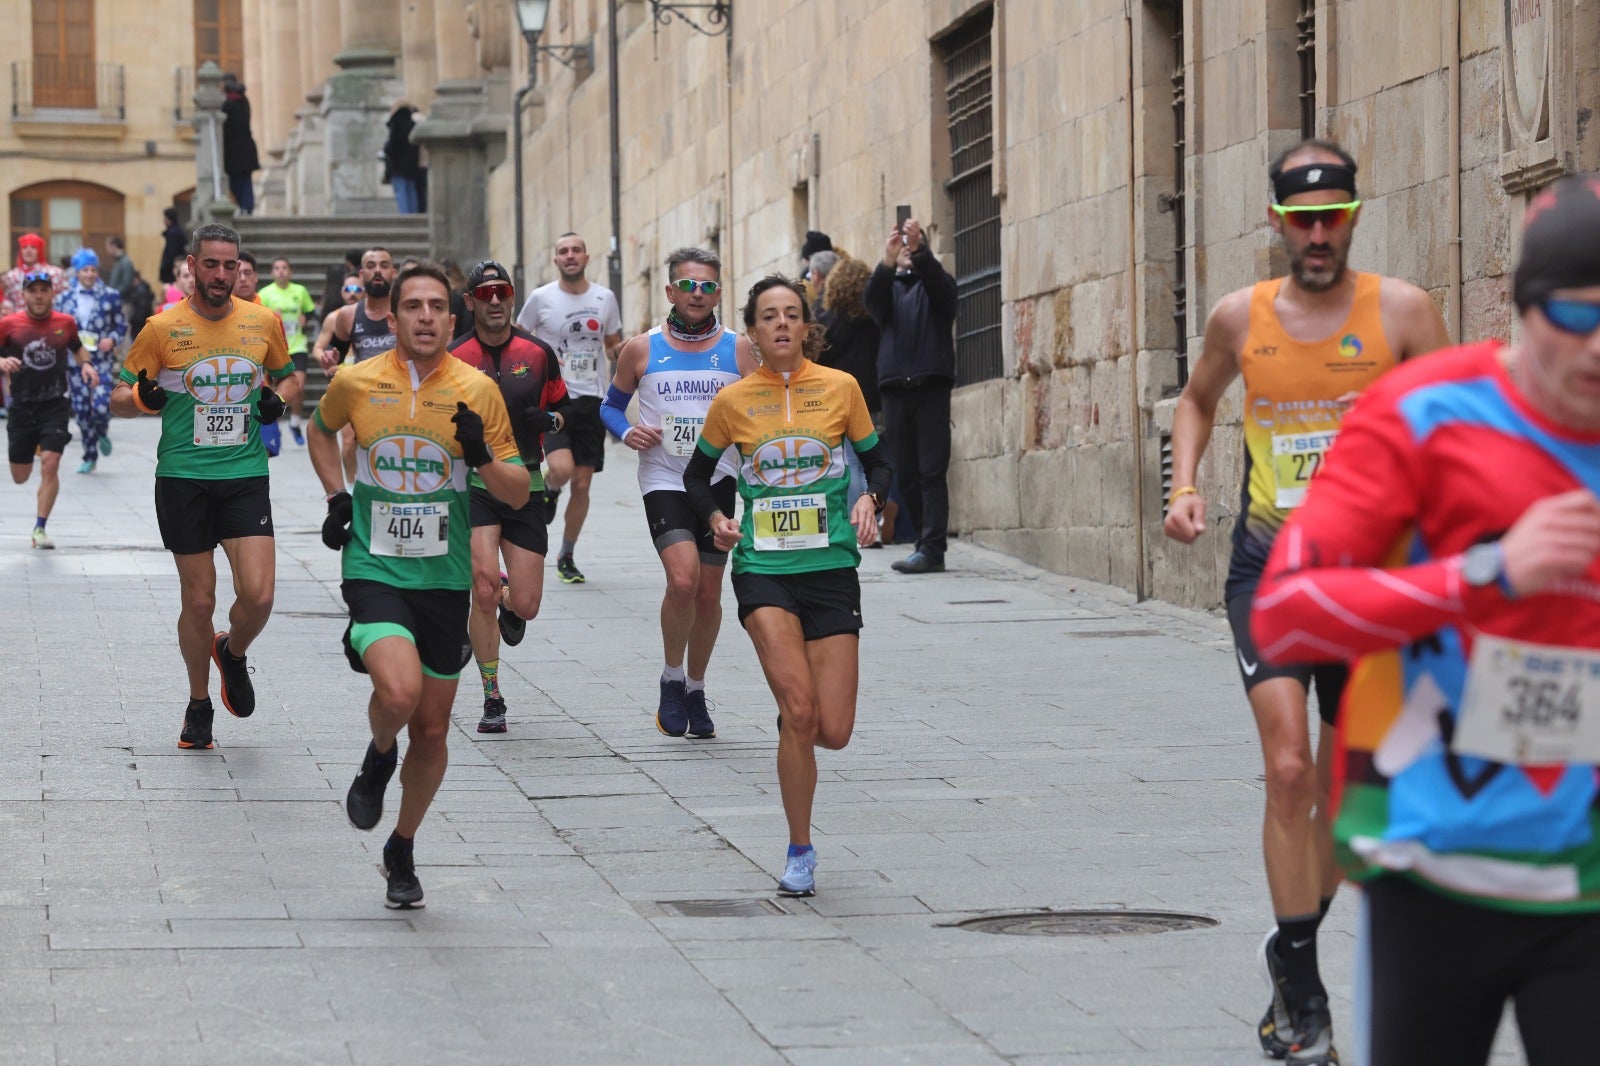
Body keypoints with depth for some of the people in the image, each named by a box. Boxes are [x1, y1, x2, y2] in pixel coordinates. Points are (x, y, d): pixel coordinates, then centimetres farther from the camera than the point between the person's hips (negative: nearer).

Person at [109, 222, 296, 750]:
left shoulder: (264, 322, 3)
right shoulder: (163, 328, -3)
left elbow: (287, 375, 21)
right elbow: (119, 399, 4)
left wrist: (277, 398, -1)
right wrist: (143, 398, -19)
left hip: (246, 475, 1)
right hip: (183, 478, -1)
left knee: (258, 595, -12)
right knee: (199, 601, 2)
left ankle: (232, 653, 22)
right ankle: (198, 705, 24)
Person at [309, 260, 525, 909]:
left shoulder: (477, 391, -3)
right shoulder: (356, 382, -2)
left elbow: (518, 493, 1)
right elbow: (321, 431, 21)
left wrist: (482, 457, -19)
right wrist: (336, 496, 7)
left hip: (445, 579, 2)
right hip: (373, 569, -2)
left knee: (432, 728, 7)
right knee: (398, 691, -27)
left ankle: (402, 850, 30)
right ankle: (378, 757, 9)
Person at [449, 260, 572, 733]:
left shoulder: (538, 353, 3)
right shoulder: (453, 357, -2)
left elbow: (564, 405, 15)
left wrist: (550, 418, -7)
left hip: (525, 486, 2)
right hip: (473, 485, -2)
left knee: (525, 605, -3)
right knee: (484, 589, -17)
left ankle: (509, 605, 39)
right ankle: (492, 700, -1)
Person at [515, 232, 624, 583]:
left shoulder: (605, 298, 5)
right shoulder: (541, 298, -2)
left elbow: (614, 348, 17)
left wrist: (621, 353, -6)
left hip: (592, 400, 3)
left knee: (582, 484, 5)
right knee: (562, 469, -25)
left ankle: (566, 557, 20)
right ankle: (549, 490, 13)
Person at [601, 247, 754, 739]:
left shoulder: (737, 349, 4)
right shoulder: (641, 349, 1)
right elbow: (611, 405, 13)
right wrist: (627, 432, -8)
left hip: (719, 481, 2)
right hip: (664, 480, -2)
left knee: (709, 592, 8)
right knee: (683, 579, -21)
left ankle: (695, 691, 27)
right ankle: (672, 680, 0)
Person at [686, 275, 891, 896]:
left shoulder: (840, 388, 2)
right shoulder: (733, 401, 3)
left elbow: (877, 463, 13)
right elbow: (698, 474, 17)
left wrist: (869, 501, -8)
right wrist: (715, 518, -2)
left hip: (832, 569, 1)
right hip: (763, 569, -1)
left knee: (833, 732, -5)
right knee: (799, 711, -19)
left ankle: (792, 727, 34)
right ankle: (800, 853, -4)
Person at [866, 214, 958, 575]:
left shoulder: (934, 283, 11)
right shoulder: (889, 286, 16)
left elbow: (941, 284, -13)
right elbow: (873, 301, -6)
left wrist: (918, 251, -31)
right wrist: (888, 261, -25)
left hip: (931, 385, -3)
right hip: (895, 388, 3)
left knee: (932, 472, -8)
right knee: (906, 474, 4)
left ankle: (932, 549, -13)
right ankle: (926, 542, 11)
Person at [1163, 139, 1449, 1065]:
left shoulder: (1401, 310, -4)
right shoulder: (1241, 318, 3)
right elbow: (1199, 400, 23)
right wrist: (1186, 483, 7)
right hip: (1269, 561, 0)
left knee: (1348, 779, 10)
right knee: (1290, 769, -16)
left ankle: (1295, 951, 33)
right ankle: (1301, 988, -9)